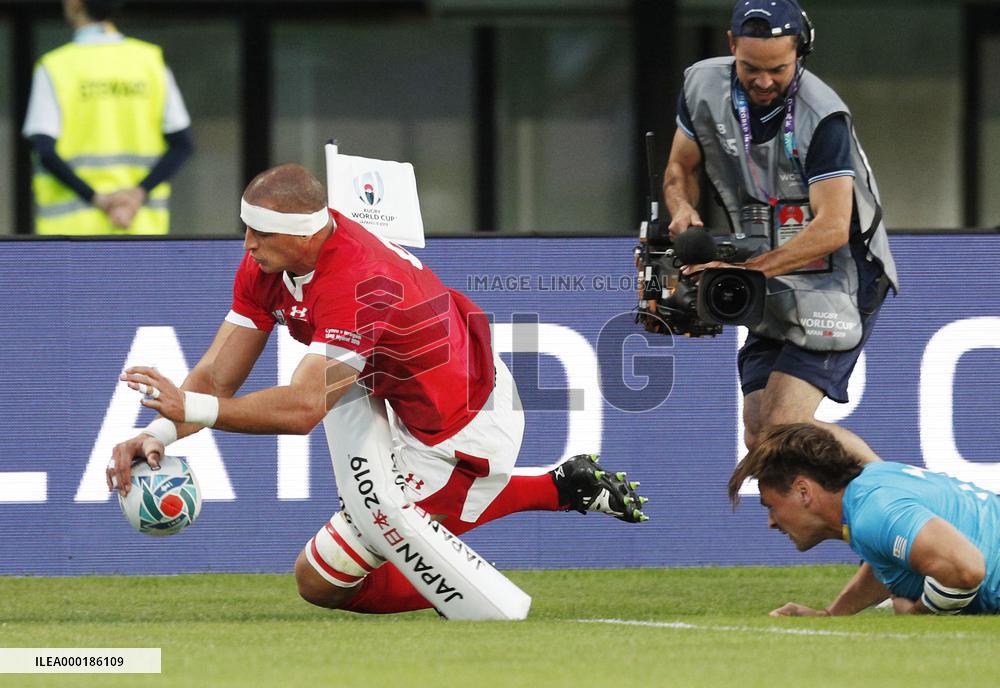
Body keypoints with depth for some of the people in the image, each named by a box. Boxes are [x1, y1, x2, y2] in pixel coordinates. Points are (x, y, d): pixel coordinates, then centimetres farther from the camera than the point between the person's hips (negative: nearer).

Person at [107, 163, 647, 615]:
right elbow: (218, 375, -8)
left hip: (458, 439, -10)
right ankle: (565, 489, 32)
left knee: (319, 583, -4)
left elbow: (303, 409, -40)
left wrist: (194, 408, -35)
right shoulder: (267, 261, -7)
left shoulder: (355, 283, -34)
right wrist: (159, 434, -25)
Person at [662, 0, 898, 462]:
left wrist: (748, 268, -33)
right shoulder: (704, 86, -2)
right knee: (760, 435, 1)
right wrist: (683, 209, -9)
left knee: (783, 424, -19)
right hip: (773, 295, 7)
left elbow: (832, 228, -26)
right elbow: (680, 168, 14)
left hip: (835, 282, -7)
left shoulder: (822, 117, -21)